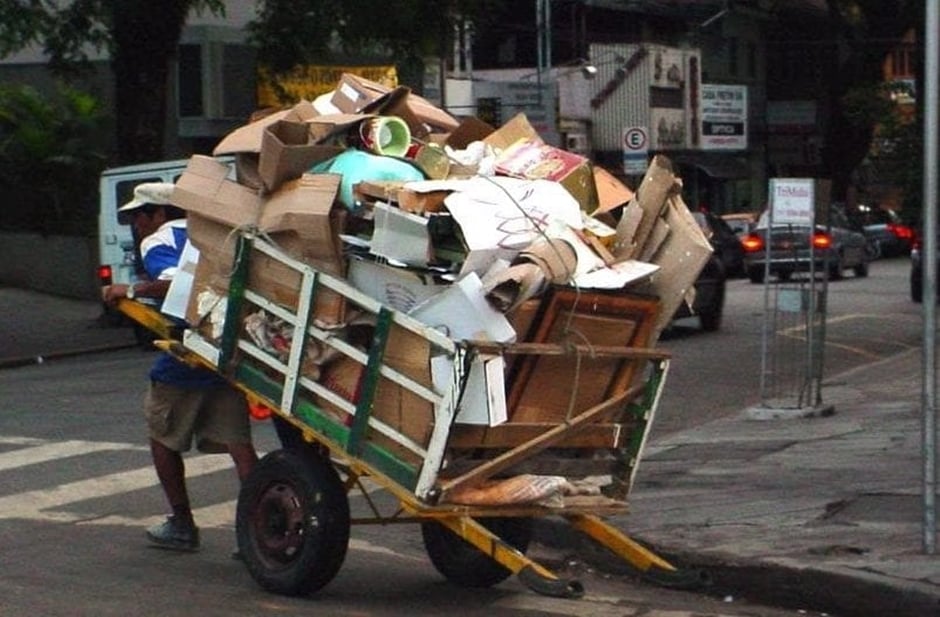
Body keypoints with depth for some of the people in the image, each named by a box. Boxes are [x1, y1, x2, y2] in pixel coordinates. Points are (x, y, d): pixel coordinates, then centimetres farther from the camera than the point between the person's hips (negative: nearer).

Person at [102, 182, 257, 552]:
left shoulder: (157, 242, -4)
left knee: (163, 437, 13)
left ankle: (182, 525, 19)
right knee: (237, 440, 2)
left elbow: (175, 282, -23)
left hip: (185, 359, -6)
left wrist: (131, 291, -14)